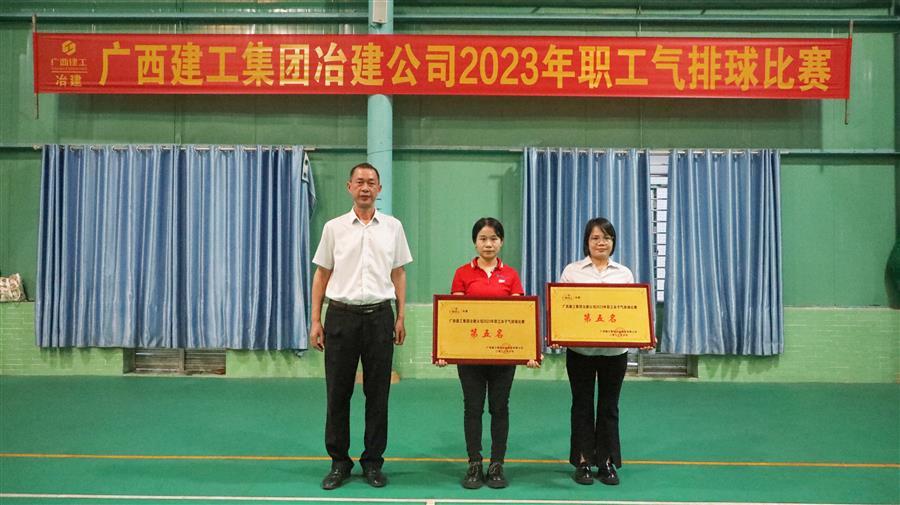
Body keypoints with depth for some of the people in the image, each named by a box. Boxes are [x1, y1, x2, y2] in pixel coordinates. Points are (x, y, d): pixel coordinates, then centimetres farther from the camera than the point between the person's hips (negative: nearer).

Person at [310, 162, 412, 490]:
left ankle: (373, 462, 19)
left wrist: (400, 318, 4)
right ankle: (339, 462, 19)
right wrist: (315, 320, 0)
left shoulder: (393, 227, 5)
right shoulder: (334, 227, 3)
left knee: (378, 394, 6)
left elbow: (399, 274, 9)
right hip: (341, 316, 0)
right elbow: (321, 275, 5)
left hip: (379, 317, 1)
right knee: (338, 393, 6)